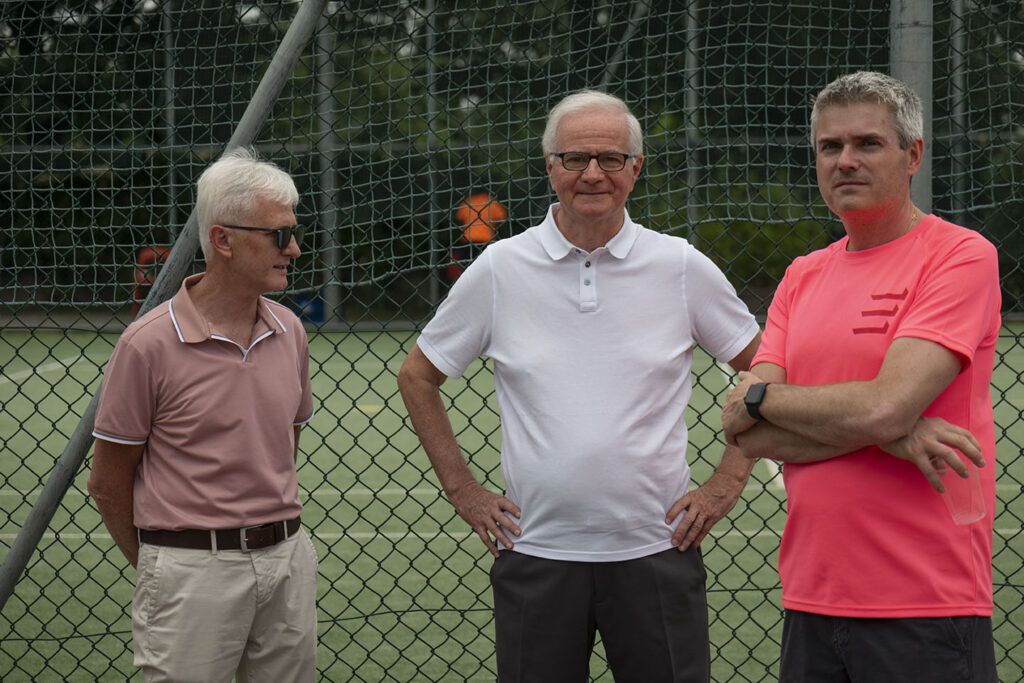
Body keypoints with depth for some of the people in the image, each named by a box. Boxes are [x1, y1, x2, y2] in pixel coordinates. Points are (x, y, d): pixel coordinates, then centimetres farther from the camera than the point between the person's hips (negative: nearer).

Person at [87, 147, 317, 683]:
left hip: (288, 561, 5)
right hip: (194, 571, -5)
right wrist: (158, 569, 4)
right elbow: (108, 480, -4)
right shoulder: (149, 343, -11)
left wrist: (274, 533, 16)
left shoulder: (289, 332, 7)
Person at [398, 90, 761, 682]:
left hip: (657, 550, 0)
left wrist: (727, 484, 3)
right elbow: (419, 375, 12)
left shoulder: (682, 267, 1)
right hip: (536, 555, 0)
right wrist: (462, 489, 6)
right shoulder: (500, 268, 1)